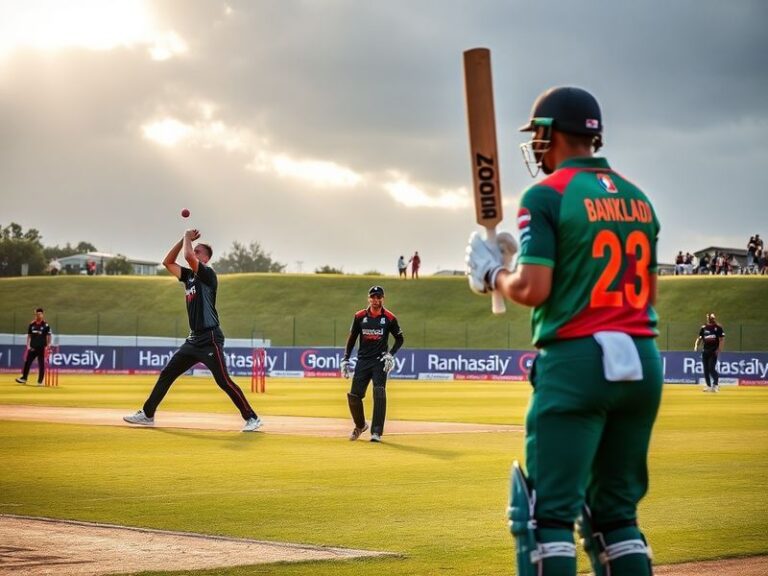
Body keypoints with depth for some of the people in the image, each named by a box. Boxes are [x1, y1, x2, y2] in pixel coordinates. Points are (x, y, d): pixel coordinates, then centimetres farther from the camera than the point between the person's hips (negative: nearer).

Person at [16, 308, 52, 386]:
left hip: (41, 348, -4)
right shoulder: (32, 324, 7)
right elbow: (29, 335, 13)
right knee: (27, 362, -1)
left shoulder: (45, 325, -4)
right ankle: (24, 378, 4)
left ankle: (40, 381, 7)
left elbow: (48, 336, -2)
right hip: (33, 347, 4)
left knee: (41, 364, 1)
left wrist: (47, 346, -8)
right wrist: (28, 345, 5)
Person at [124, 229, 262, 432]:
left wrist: (188, 238, -3)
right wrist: (184, 239, 10)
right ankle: (147, 414, 17)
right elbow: (168, 262, 18)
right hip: (193, 340, 9)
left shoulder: (208, 274, -9)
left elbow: (188, 256, -23)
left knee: (224, 382, -12)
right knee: (166, 374, 10)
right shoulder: (189, 275, 15)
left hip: (210, 339, -9)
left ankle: (252, 418, -8)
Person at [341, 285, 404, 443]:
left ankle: (376, 432, -13)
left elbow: (400, 339, 8)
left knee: (379, 394, -16)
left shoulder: (389, 318, -2)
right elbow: (352, 339, 11)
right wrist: (345, 360, 5)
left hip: (380, 361, -3)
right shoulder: (360, 316, 4)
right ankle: (360, 425, 25)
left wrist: (390, 355, -5)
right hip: (363, 360, 3)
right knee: (353, 395, -1)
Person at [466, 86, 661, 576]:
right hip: (643, 363, 7)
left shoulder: (547, 195, -5)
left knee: (551, 511, -5)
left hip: (575, 360, -6)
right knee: (616, 512, 13)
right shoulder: (639, 199, 15)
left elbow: (534, 289, -12)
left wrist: (492, 273, 7)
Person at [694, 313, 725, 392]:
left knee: (711, 368, -14)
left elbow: (722, 338, -5)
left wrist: (719, 348, -15)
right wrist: (696, 345, -4)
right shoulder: (703, 328, 10)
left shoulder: (718, 327, -1)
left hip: (714, 351, -5)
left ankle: (716, 384, 1)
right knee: (706, 369, 5)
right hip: (705, 350, 5)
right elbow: (699, 338, 13)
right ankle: (708, 386, 14)